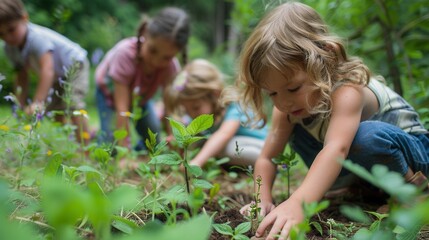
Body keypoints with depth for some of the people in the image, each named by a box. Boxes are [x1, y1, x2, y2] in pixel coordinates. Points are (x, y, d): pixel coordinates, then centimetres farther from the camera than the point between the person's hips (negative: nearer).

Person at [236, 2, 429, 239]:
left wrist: (297, 204, -70)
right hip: (366, 158, 7)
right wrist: (264, 201, -34)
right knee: (295, 130, -12)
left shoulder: (347, 92, -38)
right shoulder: (289, 107, -17)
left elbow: (337, 148, -56)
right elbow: (266, 158, -15)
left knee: (368, 136, -40)